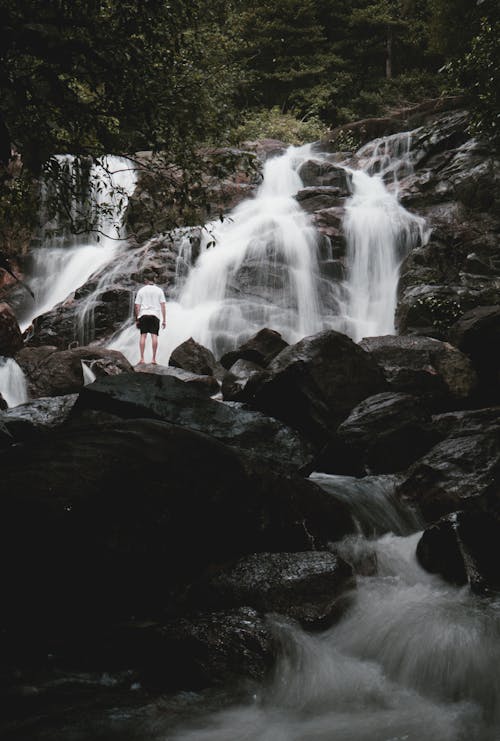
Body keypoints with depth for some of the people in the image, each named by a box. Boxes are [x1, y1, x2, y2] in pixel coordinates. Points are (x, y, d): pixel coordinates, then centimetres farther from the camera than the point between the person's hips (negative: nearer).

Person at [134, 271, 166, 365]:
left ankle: (142, 358, -2)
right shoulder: (159, 290, 4)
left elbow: (137, 306, 2)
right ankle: (154, 359, -5)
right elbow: (163, 305, 0)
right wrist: (164, 320, 3)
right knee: (154, 336, -3)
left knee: (143, 335, 2)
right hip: (155, 315, 0)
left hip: (143, 315, 0)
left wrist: (137, 319, 10)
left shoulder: (141, 290, 4)